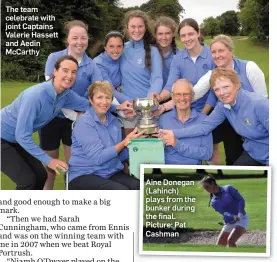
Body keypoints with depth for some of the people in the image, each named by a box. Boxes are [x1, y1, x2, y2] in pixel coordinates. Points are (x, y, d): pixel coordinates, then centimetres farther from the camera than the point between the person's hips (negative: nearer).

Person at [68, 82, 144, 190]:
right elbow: (98, 157, -18)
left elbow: (119, 155, 9)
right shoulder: (84, 122, -10)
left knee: (138, 187, -22)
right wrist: (125, 142, -21)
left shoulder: (114, 121, 10)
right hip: (84, 175, -6)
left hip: (111, 173, 6)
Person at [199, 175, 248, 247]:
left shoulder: (228, 188, -7)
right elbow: (224, 213, -14)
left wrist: (240, 215, -28)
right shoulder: (213, 202, 0)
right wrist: (234, 217, -35)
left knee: (230, 241, -26)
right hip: (229, 223, 5)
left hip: (241, 219, -5)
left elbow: (241, 200, -13)